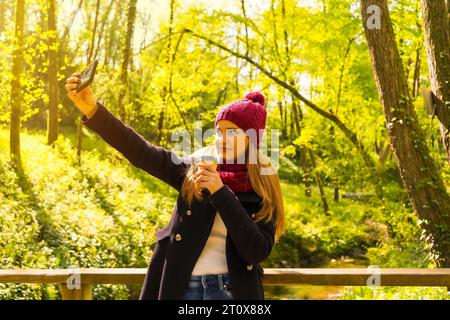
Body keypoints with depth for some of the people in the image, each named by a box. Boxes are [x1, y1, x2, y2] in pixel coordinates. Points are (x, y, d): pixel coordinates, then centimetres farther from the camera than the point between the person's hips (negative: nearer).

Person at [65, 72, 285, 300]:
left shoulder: (264, 194, 0)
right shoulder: (194, 172, 3)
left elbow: (257, 252, -13)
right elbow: (139, 151, -7)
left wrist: (220, 193, -17)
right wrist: (92, 109, -20)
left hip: (231, 290, -1)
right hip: (181, 288, 2)